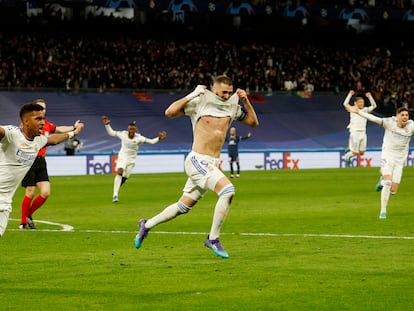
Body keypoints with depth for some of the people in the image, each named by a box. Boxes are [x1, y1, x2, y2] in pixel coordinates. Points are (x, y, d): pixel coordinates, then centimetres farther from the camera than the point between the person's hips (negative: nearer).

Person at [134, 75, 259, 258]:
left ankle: (147, 225, 32)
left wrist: (246, 101, 4)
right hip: (197, 160, -7)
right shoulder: (200, 102, -7)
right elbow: (169, 112, -13)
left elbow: (253, 122, 18)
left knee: (184, 206, 14)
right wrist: (192, 95, -16)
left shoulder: (232, 105, 10)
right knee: (227, 190, -25)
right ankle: (213, 239, -16)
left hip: (212, 164, 7)